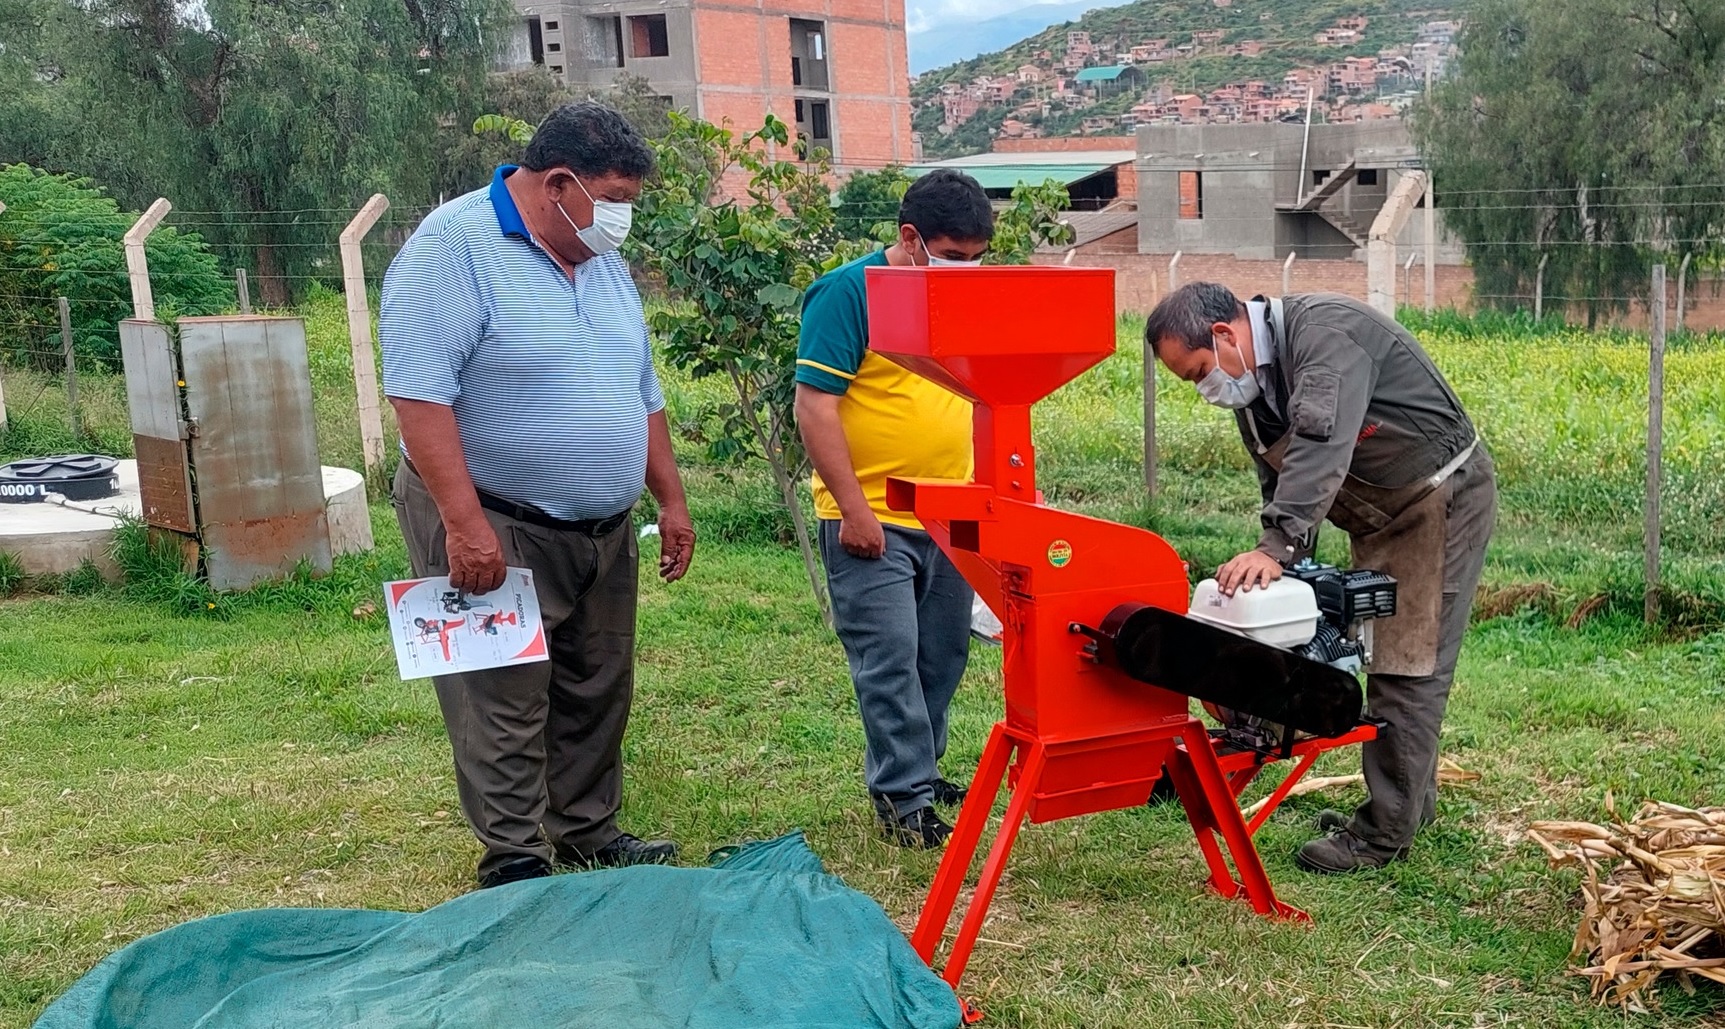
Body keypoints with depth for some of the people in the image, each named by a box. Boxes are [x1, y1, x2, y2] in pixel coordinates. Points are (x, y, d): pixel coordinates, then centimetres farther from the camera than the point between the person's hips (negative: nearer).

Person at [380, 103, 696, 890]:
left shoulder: (604, 262, 12)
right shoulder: (454, 246, -14)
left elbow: (643, 393, 19)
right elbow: (419, 392, -21)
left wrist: (671, 499, 15)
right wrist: (465, 523, -25)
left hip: (604, 531, 8)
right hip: (496, 530, -8)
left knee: (597, 694, 14)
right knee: (506, 705, -2)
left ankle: (587, 831, 29)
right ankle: (516, 862, 10)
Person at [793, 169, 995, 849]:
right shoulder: (847, 294, -11)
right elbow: (815, 408, -15)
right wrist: (854, 508, -17)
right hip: (871, 520, -7)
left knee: (943, 656, 14)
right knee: (889, 660, -4)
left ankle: (914, 770, 30)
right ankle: (904, 798, 6)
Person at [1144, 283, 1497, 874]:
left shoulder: (1324, 331, -26)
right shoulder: (1253, 384, 3)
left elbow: (1321, 445, -40)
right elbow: (1281, 483, 4)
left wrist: (1277, 547, -46)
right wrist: (1287, 570, -9)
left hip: (1444, 498, -9)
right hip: (1379, 516, 9)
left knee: (1408, 666, -8)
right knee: (1385, 655, 15)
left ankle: (1385, 834, -2)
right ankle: (1411, 801, 29)